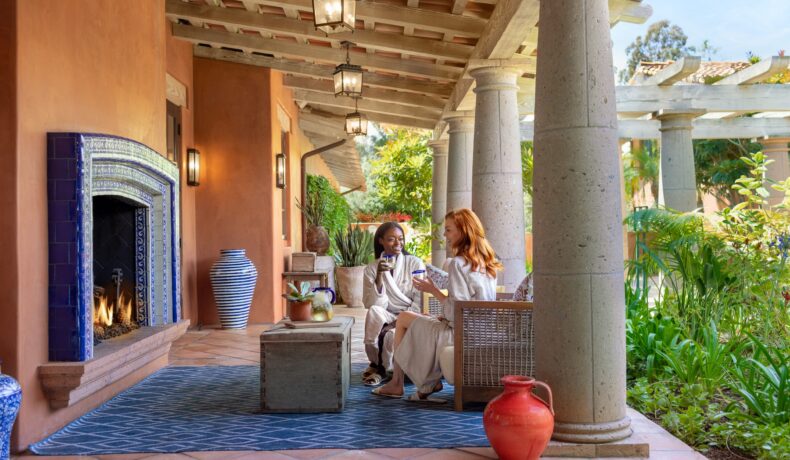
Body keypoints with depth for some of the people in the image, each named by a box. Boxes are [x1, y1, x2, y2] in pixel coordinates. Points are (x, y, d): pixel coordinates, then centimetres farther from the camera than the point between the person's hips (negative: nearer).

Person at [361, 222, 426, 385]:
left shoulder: (415, 264, -3)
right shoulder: (372, 268, 1)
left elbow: (419, 303, -6)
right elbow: (371, 304, -10)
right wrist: (379, 276, -23)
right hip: (385, 319, 2)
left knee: (391, 336, -34)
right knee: (374, 311, -31)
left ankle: (379, 367, 0)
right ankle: (375, 363, -10)